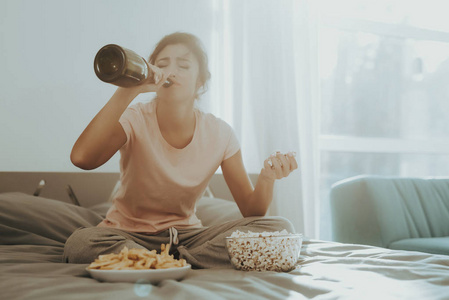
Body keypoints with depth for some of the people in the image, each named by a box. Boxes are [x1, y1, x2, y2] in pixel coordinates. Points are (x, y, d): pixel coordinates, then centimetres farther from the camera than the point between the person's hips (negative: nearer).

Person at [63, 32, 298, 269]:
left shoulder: (219, 134, -6)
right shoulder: (135, 120, -14)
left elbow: (251, 211, -3)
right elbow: (81, 158, -36)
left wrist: (267, 178, -26)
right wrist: (128, 91, -37)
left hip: (186, 234, 3)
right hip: (129, 234, -2)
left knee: (279, 228, -18)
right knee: (80, 243, -38)